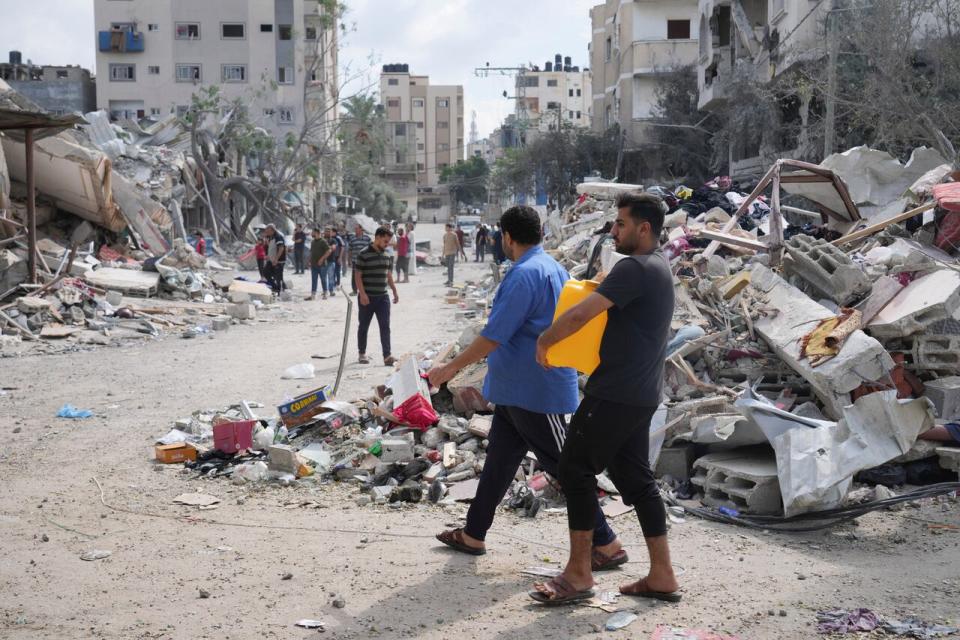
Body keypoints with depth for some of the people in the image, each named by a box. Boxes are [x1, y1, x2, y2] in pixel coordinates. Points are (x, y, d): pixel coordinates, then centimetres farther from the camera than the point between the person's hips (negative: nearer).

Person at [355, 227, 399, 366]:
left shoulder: (386, 255, 10)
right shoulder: (364, 254, -9)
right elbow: (357, 275, -11)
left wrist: (395, 292, 17)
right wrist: (362, 294, -18)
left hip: (383, 297, 5)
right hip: (367, 297, -5)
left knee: (385, 326, -4)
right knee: (364, 326, 9)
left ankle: (387, 356, -8)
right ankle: (362, 354, 22)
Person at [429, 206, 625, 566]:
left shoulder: (525, 274, -20)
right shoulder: (552, 267, 12)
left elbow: (494, 336, -22)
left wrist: (451, 368, -14)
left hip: (535, 391, -10)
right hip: (517, 389, 10)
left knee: (564, 467, -3)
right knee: (498, 460, 16)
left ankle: (606, 545, 6)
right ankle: (473, 535, 26)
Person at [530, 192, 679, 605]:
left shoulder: (635, 268, -17)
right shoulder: (659, 268, 15)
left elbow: (581, 314, -22)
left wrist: (544, 340, -8)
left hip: (616, 393, -10)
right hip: (640, 395, 10)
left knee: (576, 468, -2)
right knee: (635, 477, 12)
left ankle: (579, 574, 3)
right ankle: (662, 575, 14)